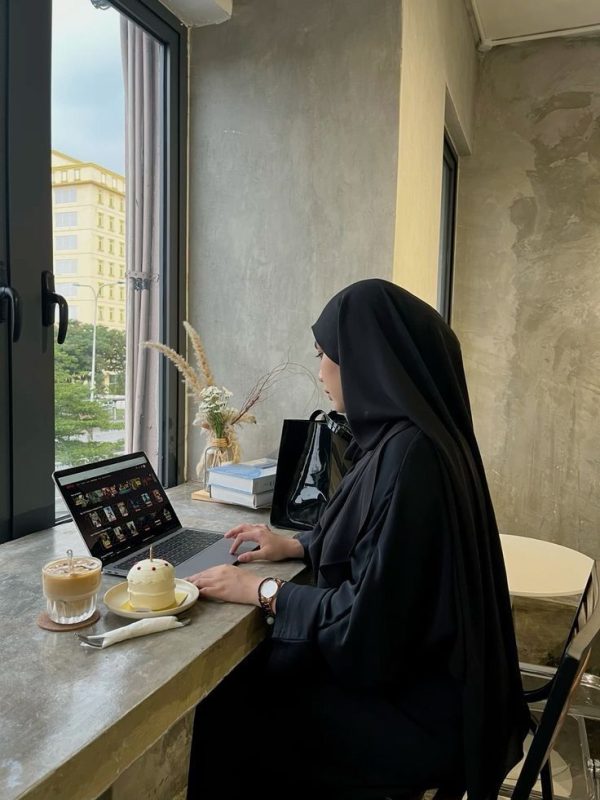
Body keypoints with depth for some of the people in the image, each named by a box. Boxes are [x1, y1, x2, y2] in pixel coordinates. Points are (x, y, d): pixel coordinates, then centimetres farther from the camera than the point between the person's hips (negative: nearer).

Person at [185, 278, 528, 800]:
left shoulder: (409, 454, -29)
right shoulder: (412, 435, 0)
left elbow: (368, 616, -26)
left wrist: (263, 592, -15)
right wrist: (298, 546, 9)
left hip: (413, 707, -8)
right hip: (416, 670, 8)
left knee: (227, 707, 1)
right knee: (242, 672, 10)